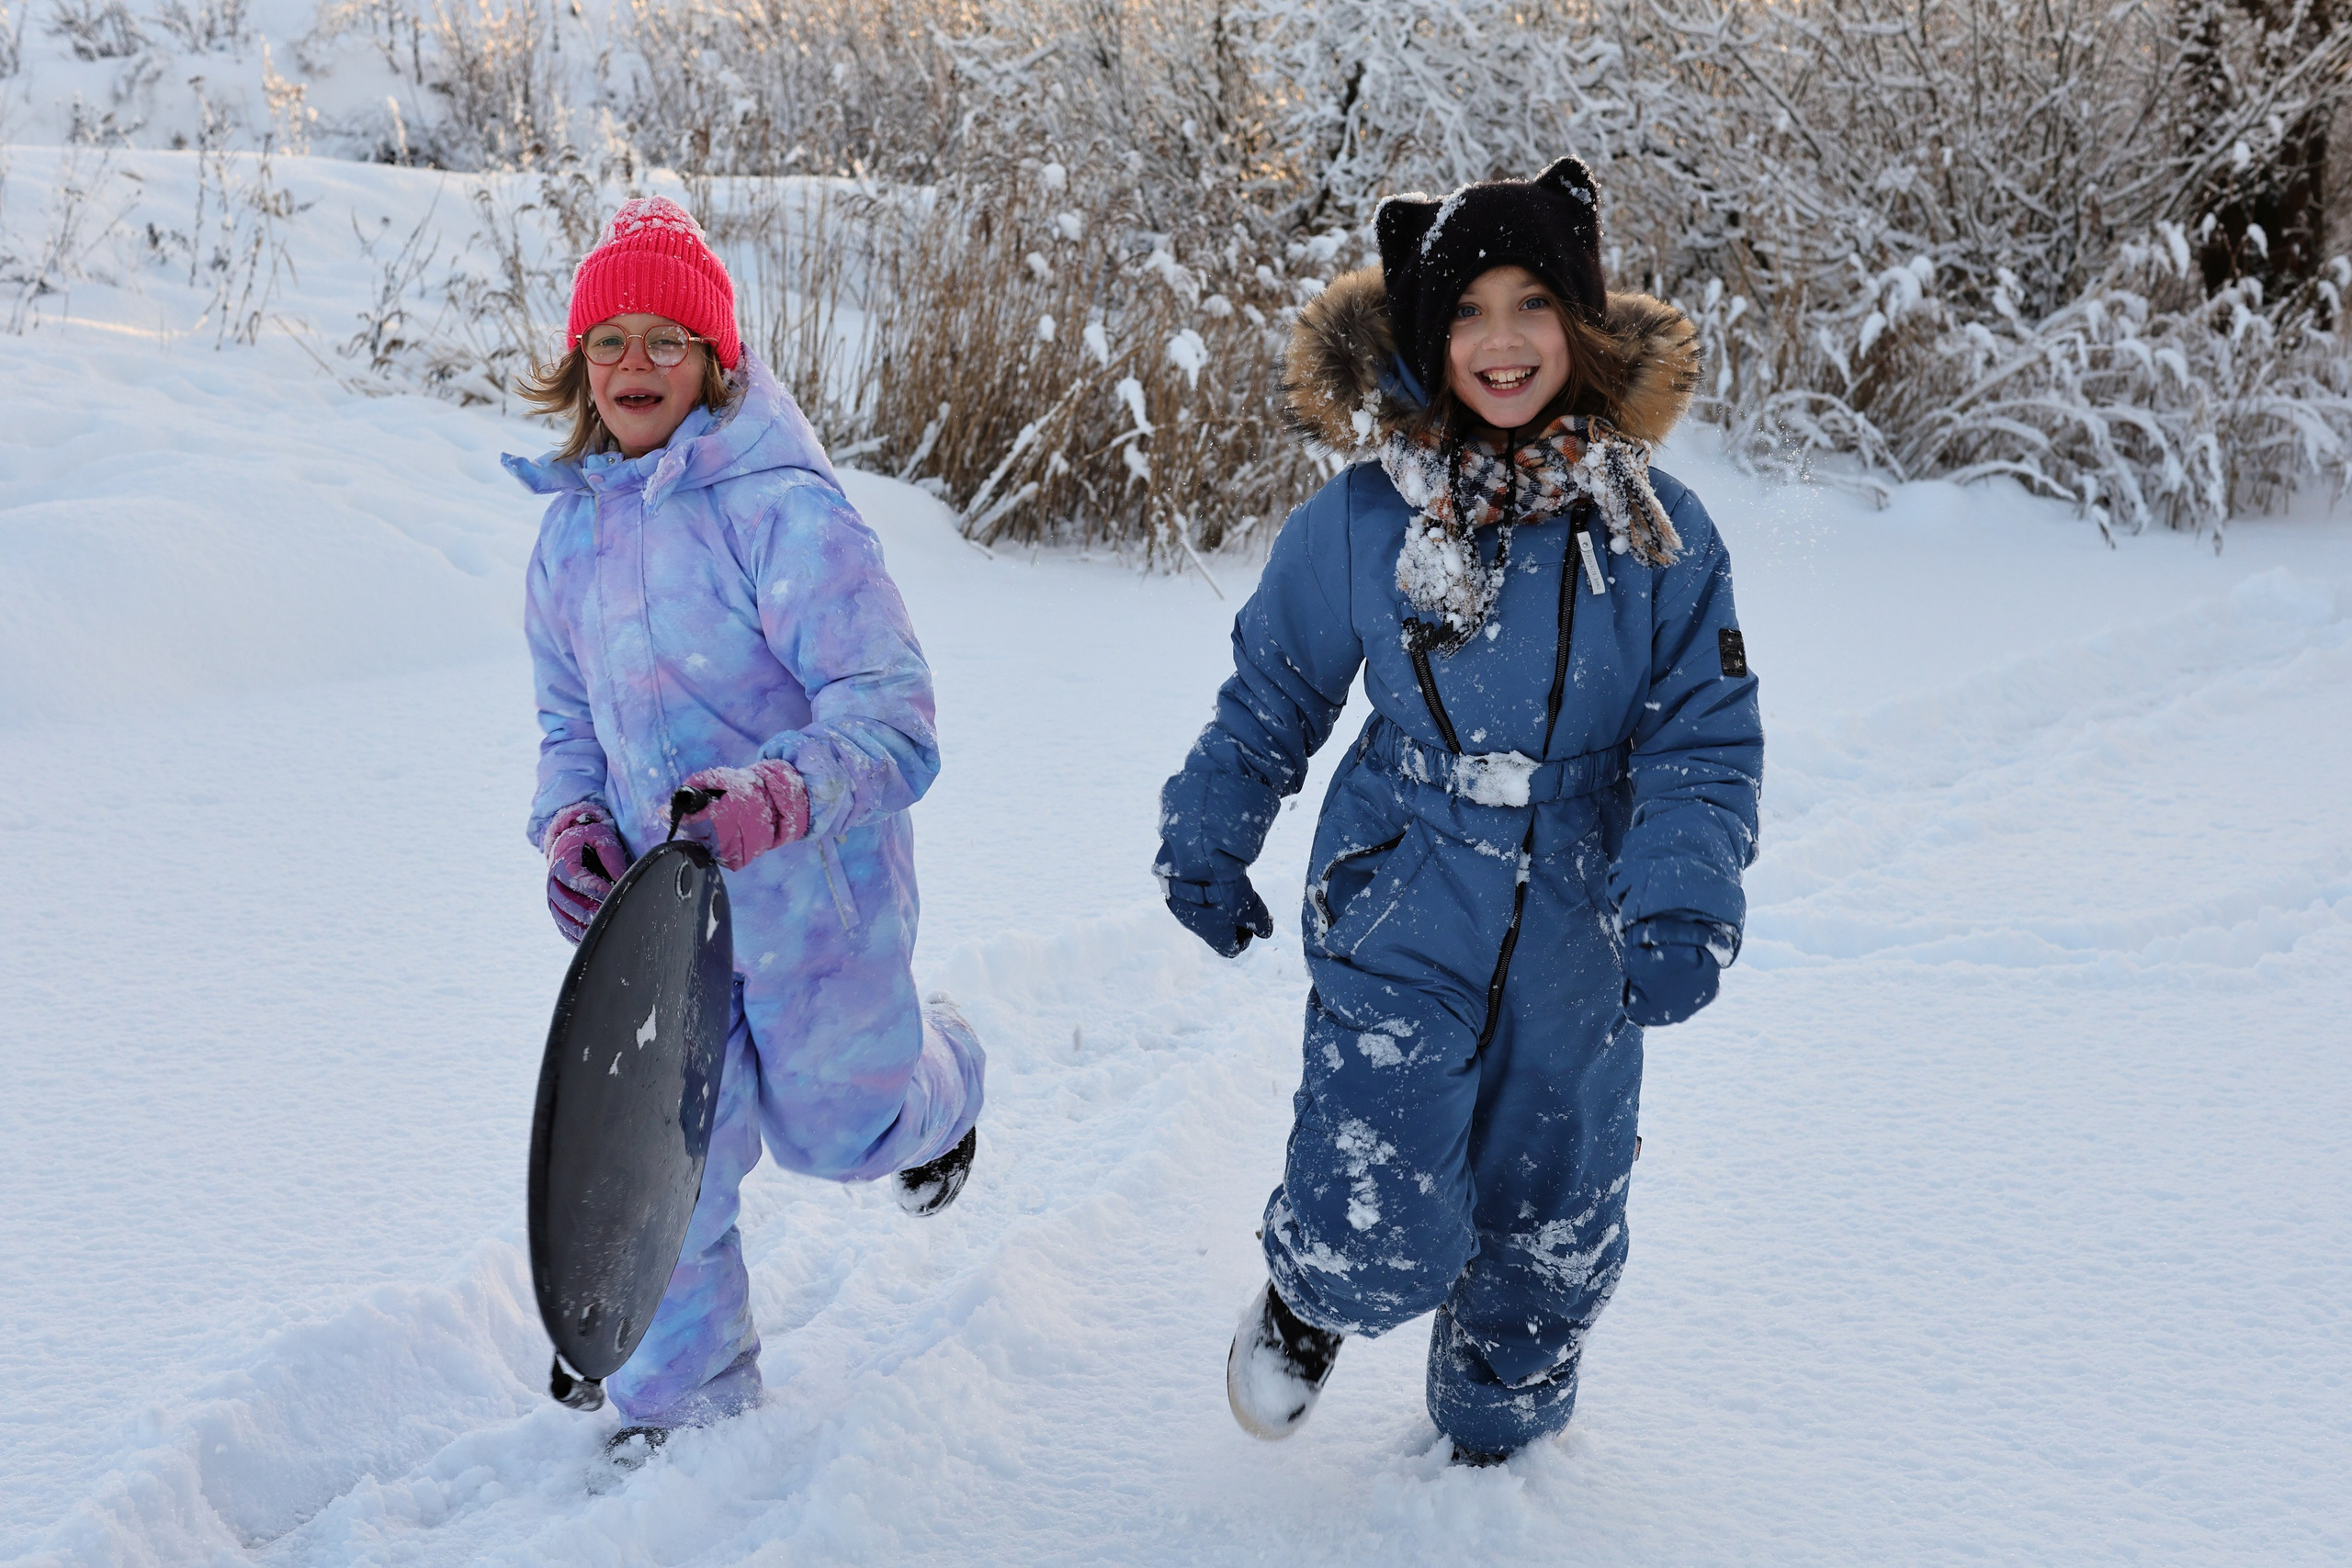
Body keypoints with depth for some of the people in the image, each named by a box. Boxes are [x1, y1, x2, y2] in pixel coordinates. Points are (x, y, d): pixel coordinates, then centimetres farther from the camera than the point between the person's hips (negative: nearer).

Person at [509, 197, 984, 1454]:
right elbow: (570, 716, 15)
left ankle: (937, 1077, 51)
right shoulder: (573, 527, 4)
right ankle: (685, 1394, 27)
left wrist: (776, 795, -41)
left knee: (835, 1127, 15)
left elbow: (886, 705, -24)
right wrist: (570, 821, -5)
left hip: (815, 890, -5)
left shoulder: (780, 508, -19)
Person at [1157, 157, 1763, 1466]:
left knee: (1552, 1247, 17)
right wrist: (1208, 841, 12)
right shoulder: (1359, 520, -8)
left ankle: (1494, 1440, 46)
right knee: (1383, 1252, -9)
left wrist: (1684, 900, -20)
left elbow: (1705, 734, -6)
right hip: (1401, 928, -2)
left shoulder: (1660, 530, -6)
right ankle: (1311, 1294, 29)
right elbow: (1272, 696, 6)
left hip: (1578, 950, 2)